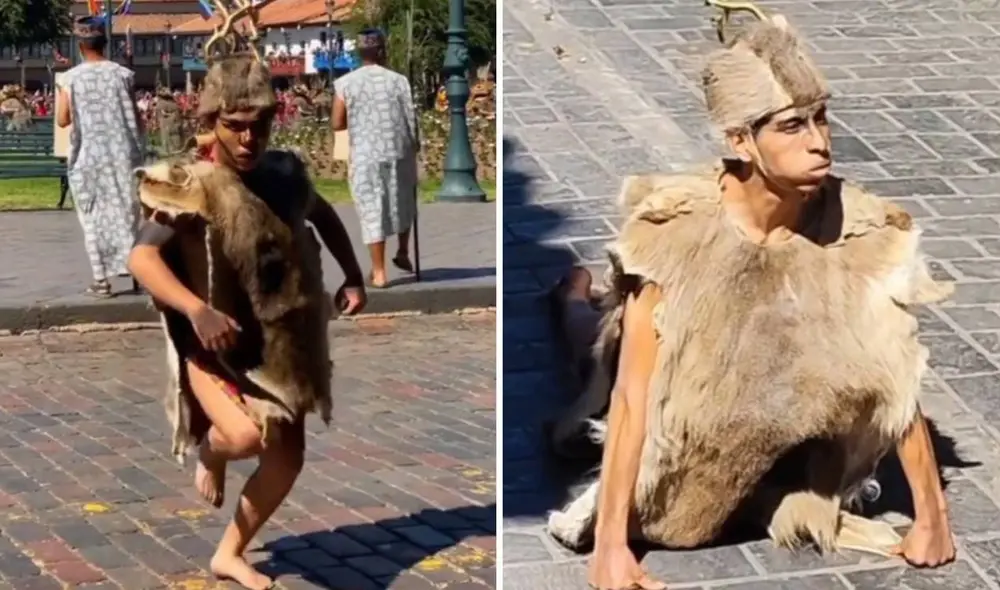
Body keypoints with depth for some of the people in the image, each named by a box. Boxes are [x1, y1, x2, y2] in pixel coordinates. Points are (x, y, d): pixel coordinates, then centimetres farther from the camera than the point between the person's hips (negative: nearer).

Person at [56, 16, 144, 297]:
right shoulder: (122, 74, -2)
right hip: (121, 153, 1)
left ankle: (102, 279, 7)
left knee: (95, 217, 7)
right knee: (127, 211, 9)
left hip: (88, 156, -1)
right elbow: (136, 117, 0)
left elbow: (63, 120, -2)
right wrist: (137, 148, 15)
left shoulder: (71, 78, -4)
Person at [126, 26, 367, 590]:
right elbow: (141, 257, -28)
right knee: (247, 436, -30)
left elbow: (323, 215, 20)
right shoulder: (192, 188, -18)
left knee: (288, 459, 9)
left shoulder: (285, 172, -1)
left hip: (279, 342, 6)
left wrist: (354, 276, 10)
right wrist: (197, 310, -41)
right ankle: (210, 452, 9)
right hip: (216, 346, -6)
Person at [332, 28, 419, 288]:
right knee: (402, 204, 23)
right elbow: (411, 120, -2)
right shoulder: (398, 80, -2)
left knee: (372, 211, 3)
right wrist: (413, 150, 9)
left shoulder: (345, 83, -4)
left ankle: (378, 273, 5)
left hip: (365, 156, -1)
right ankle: (402, 253, 36)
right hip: (398, 152, 1)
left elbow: (337, 124, -2)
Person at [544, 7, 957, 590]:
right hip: (681, 425, -1)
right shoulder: (677, 230, -32)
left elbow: (895, 381, -16)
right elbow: (632, 393, -32)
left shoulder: (858, 229, -24)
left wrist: (932, 516, -15)